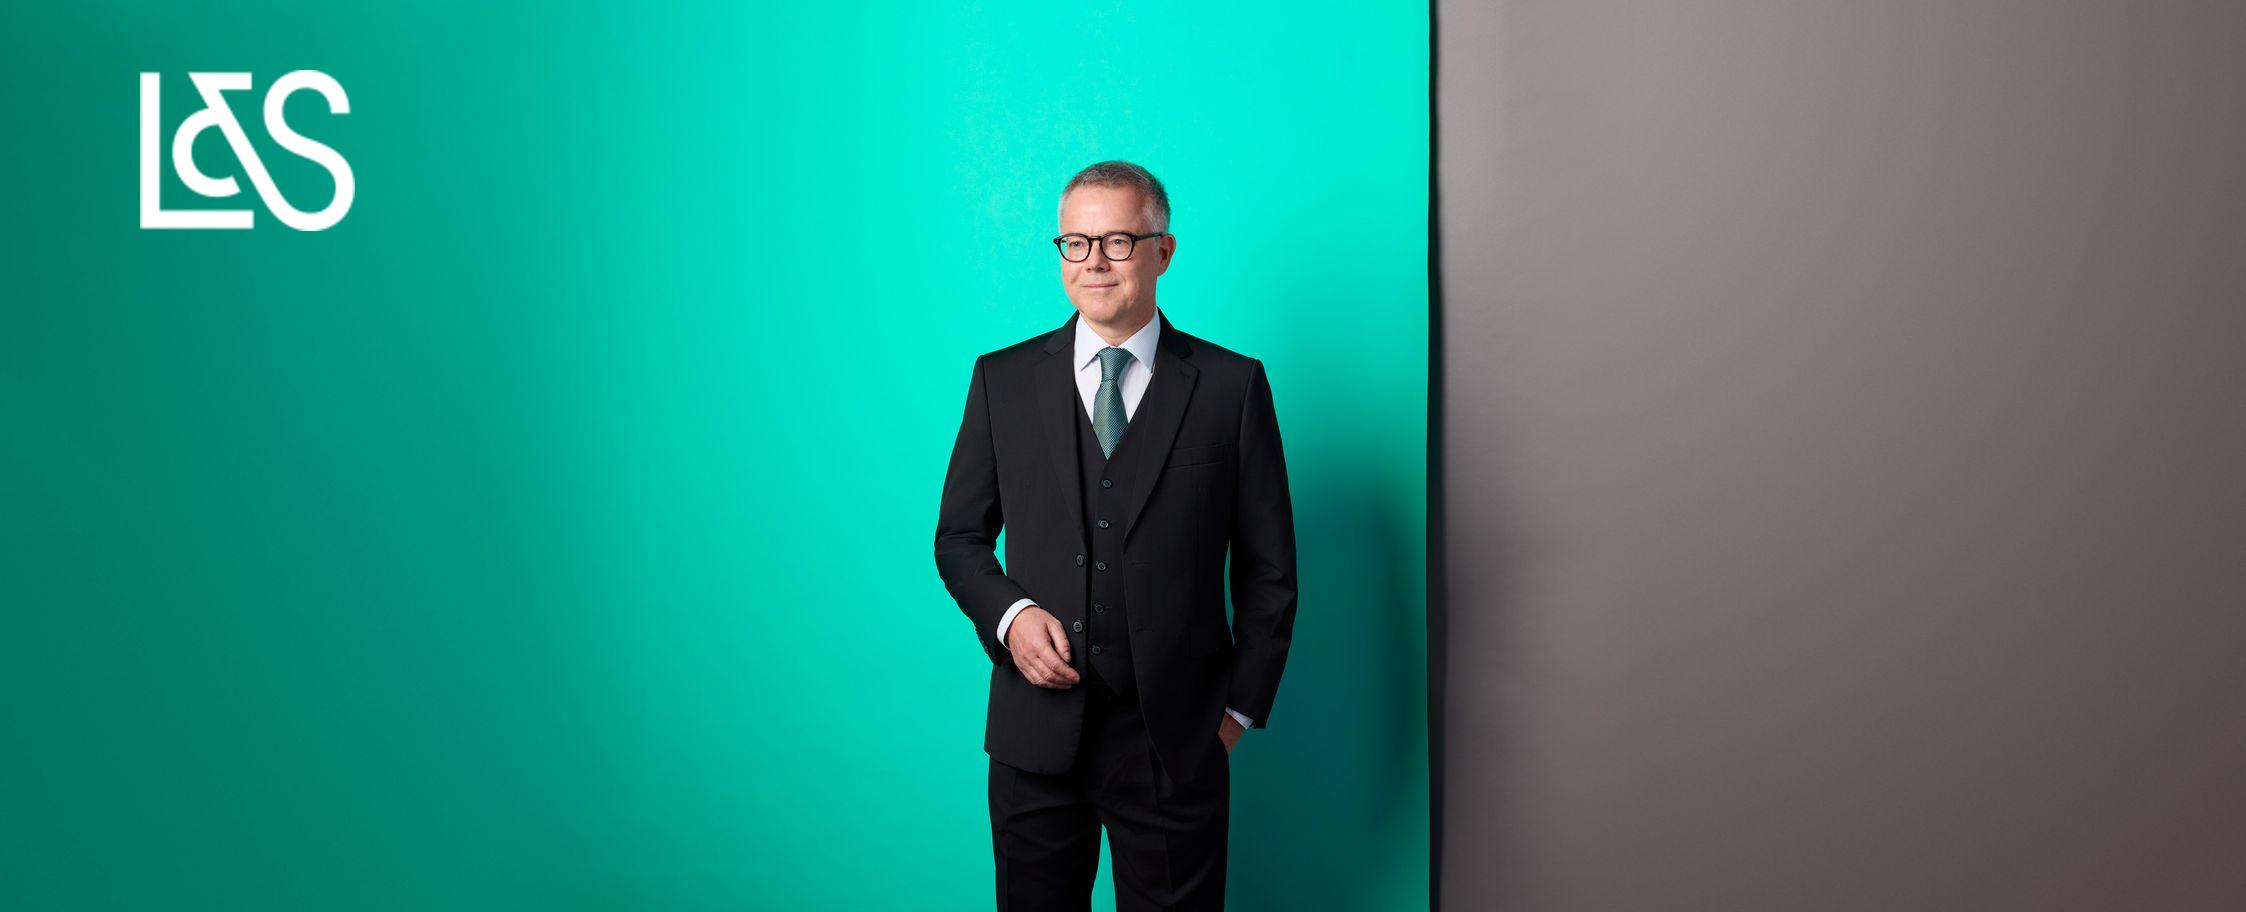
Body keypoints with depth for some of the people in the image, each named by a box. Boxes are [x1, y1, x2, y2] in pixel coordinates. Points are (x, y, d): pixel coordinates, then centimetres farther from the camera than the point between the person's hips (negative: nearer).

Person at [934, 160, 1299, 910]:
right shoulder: (1002, 379, 4)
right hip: (1036, 735, 2)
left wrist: (1241, 707, 1)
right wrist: (1009, 615, -8)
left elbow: (1268, 567, 3)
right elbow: (959, 535, 10)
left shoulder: (1232, 385, -1)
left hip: (1176, 742, -1)